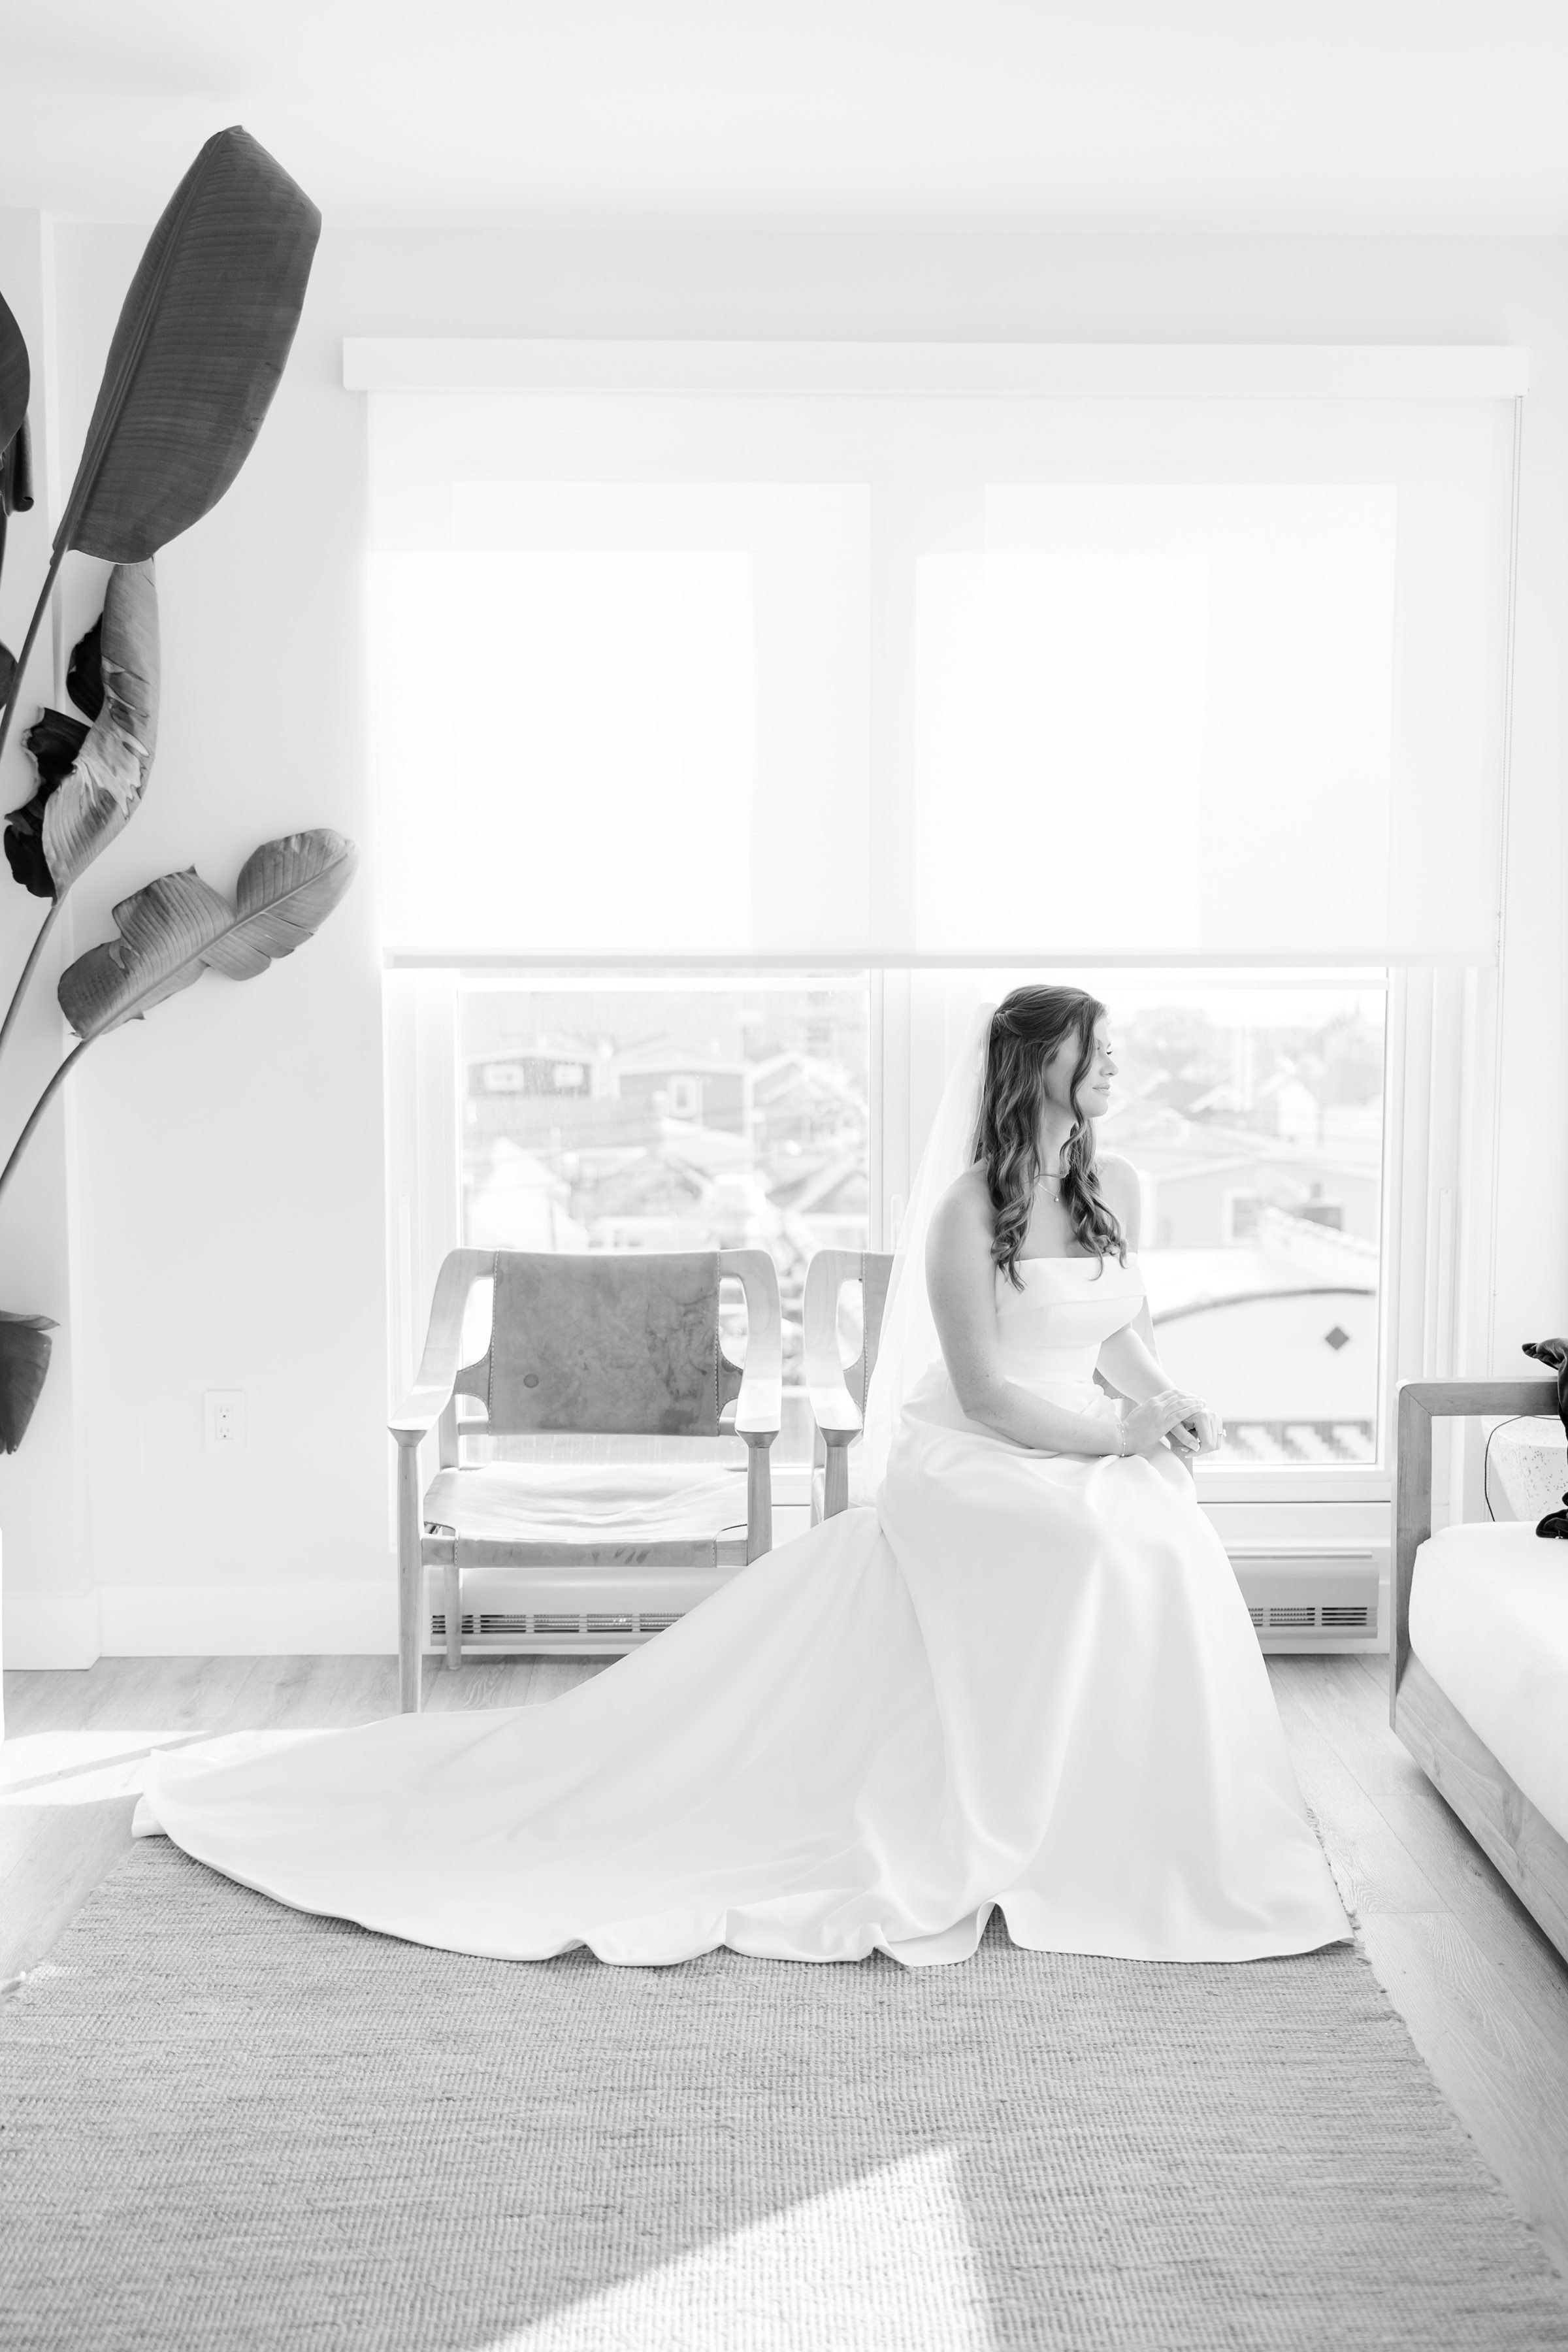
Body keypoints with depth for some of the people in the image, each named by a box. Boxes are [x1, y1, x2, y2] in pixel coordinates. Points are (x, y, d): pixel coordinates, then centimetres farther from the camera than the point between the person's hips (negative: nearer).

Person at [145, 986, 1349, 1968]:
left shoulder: (1116, 1188, 8)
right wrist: (1114, 1435, -19)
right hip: (972, 1465, -6)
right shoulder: (966, 1210, -13)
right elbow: (984, 1392, -15)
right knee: (1118, 1543, -33)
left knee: (1163, 1537, -27)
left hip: (1085, 1452, 6)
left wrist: (1169, 1399, -1)